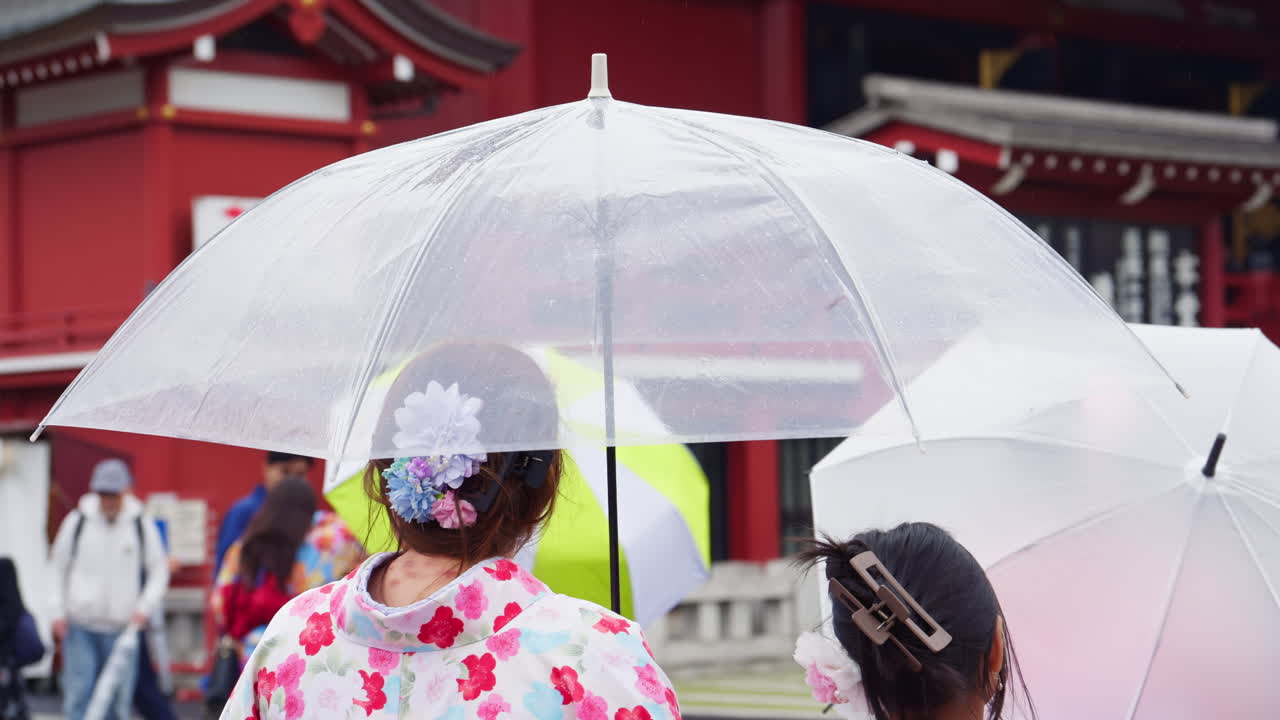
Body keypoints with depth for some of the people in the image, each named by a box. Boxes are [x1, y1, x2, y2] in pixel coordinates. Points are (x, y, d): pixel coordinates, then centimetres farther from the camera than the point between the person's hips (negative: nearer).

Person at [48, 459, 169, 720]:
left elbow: (159, 571, 9)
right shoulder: (77, 521, 2)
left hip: (123, 627, 0)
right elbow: (58, 568, 10)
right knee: (78, 691, -6)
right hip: (80, 624, 0)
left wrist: (144, 607, -4)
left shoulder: (141, 525, 2)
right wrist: (57, 611, 3)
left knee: (118, 696, 3)